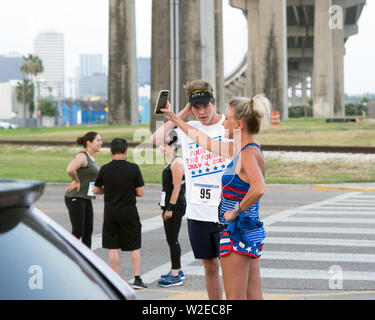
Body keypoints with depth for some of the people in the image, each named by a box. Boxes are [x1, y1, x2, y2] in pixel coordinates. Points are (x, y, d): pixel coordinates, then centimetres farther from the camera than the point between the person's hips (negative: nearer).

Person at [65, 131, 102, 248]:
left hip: (86, 199, 9)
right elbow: (69, 170, -34)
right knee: (78, 232, -9)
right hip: (75, 198, -9)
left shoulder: (91, 158, 15)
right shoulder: (82, 156, -15)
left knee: (88, 231, 9)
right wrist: (76, 181, -18)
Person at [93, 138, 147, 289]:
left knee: (113, 248, 8)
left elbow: (96, 190, 4)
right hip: (129, 213, -1)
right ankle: (137, 278, 8)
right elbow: (140, 193, -6)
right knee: (135, 247, 11)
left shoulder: (105, 169, -5)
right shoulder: (133, 168, -9)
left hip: (110, 213, 1)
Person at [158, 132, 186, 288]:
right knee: (171, 239, 15)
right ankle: (177, 270, 24)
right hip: (169, 205, 10)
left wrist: (170, 208, -21)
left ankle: (176, 276, -5)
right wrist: (164, 207, 21)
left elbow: (177, 187, -19)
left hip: (175, 205, -10)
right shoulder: (170, 163, 16)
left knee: (172, 240, -8)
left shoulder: (177, 163, -15)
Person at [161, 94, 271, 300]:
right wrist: (174, 119, 29)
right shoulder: (240, 149, 11)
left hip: (238, 232, -9)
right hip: (250, 232, 9)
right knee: (253, 297, 10)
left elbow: (258, 189, -35)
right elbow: (204, 141, 24)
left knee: (235, 298, -4)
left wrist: (237, 211, -21)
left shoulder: (249, 152, -17)